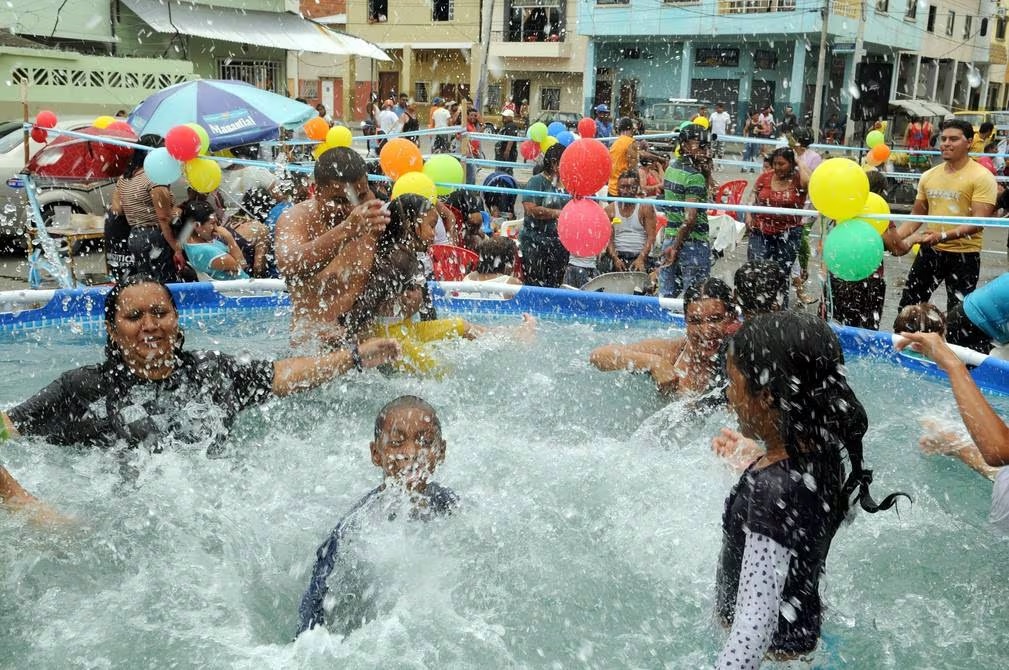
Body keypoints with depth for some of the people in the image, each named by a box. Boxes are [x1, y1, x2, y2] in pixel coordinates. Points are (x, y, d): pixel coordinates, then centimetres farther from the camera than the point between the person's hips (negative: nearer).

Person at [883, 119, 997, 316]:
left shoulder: (982, 177, -11)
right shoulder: (929, 176, 7)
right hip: (930, 251, 5)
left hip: (964, 255, -5)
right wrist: (898, 237, -2)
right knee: (907, 305, 9)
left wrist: (943, 236, -34)